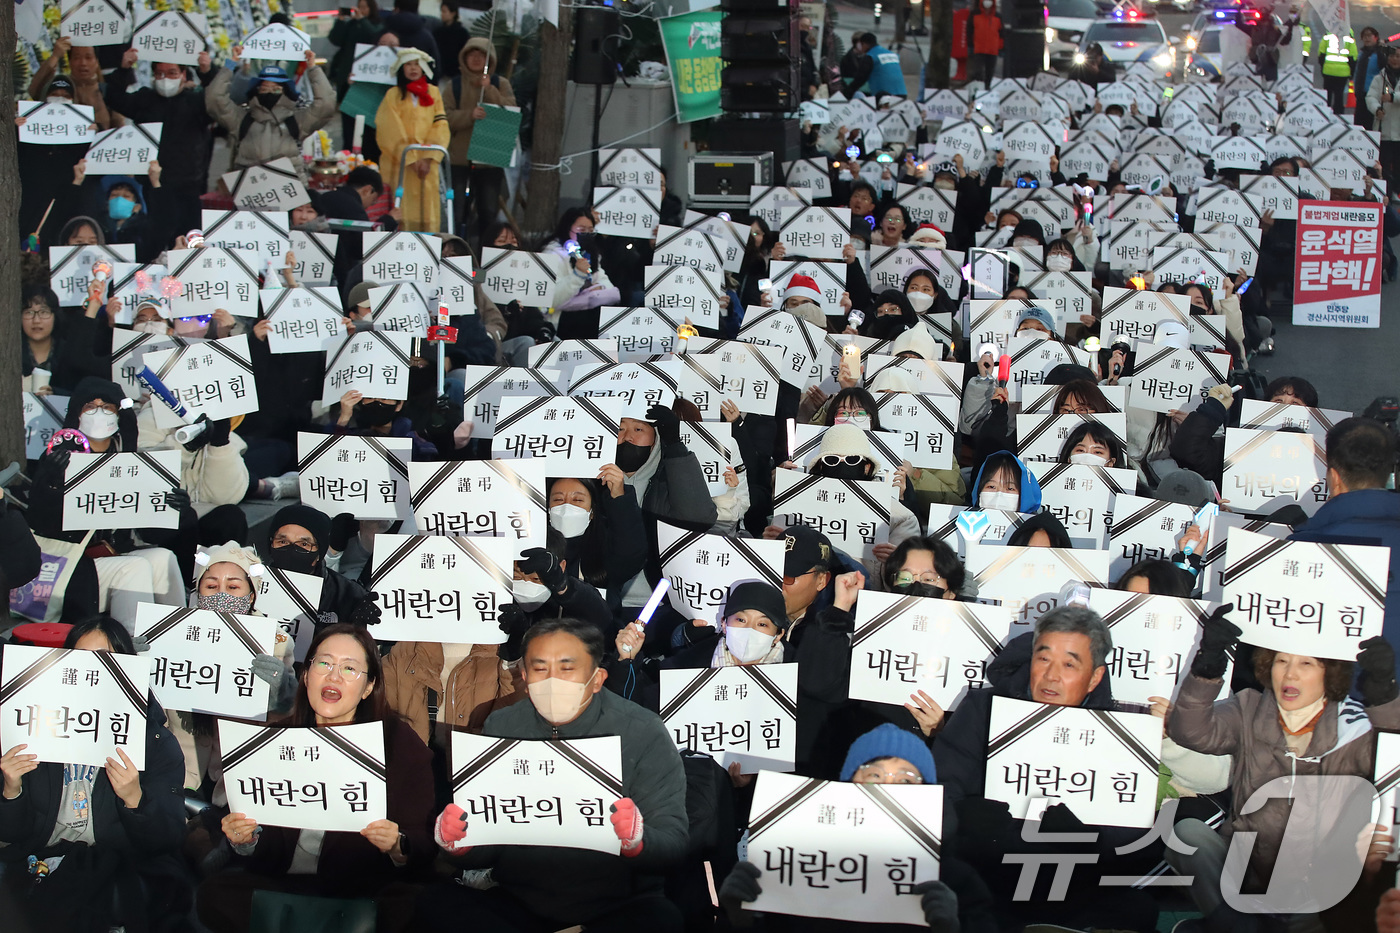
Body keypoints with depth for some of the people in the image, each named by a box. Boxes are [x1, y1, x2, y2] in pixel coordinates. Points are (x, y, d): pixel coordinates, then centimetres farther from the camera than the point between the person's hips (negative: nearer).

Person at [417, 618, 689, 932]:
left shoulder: (643, 733, -6)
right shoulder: (501, 728, 4)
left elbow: (673, 841, -12)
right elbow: (484, 851, 4)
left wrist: (636, 840, -35)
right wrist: (459, 842, -20)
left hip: (615, 903, -3)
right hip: (520, 902, 4)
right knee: (436, 905, -21)